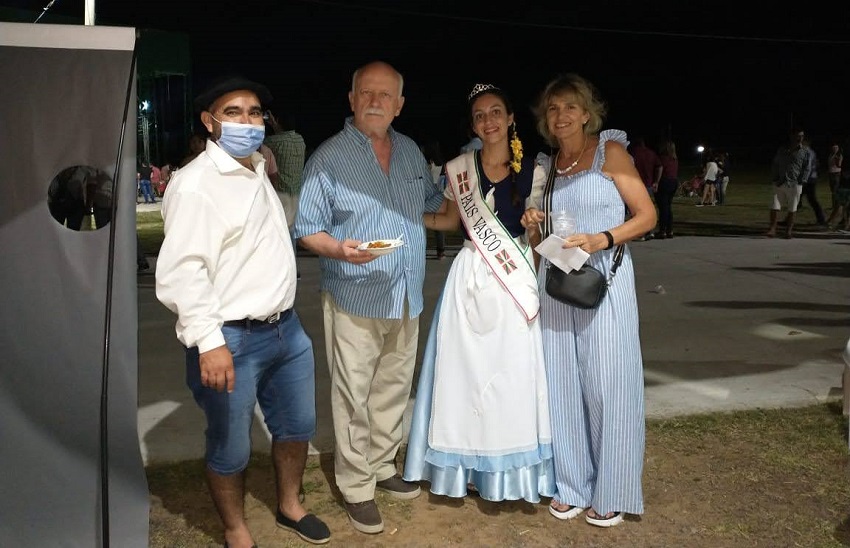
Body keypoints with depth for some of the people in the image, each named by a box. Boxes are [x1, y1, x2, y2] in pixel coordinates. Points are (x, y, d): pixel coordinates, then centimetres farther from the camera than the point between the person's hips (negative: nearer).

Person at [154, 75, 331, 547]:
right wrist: (209, 342, -29)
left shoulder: (258, 169, 12)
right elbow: (181, 270, -24)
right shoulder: (195, 184, -16)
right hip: (231, 339, -8)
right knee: (230, 449, 7)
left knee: (296, 426, 22)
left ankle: (289, 507, 45)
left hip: (285, 327, 9)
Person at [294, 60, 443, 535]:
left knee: (394, 391, 16)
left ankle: (383, 466, 32)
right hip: (355, 300, -5)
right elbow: (308, 230, -8)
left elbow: (431, 204, 26)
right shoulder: (328, 158, -7)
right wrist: (339, 250, -25)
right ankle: (356, 486, 15)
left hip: (406, 298, 6)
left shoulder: (411, 151, 10)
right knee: (354, 397, 1)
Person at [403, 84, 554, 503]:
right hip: (471, 277, 1)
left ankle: (509, 466, 19)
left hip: (517, 278, -1)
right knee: (468, 368, 6)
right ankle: (472, 463, 21)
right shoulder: (459, 168, 3)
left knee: (513, 370, 3)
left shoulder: (532, 171, 0)